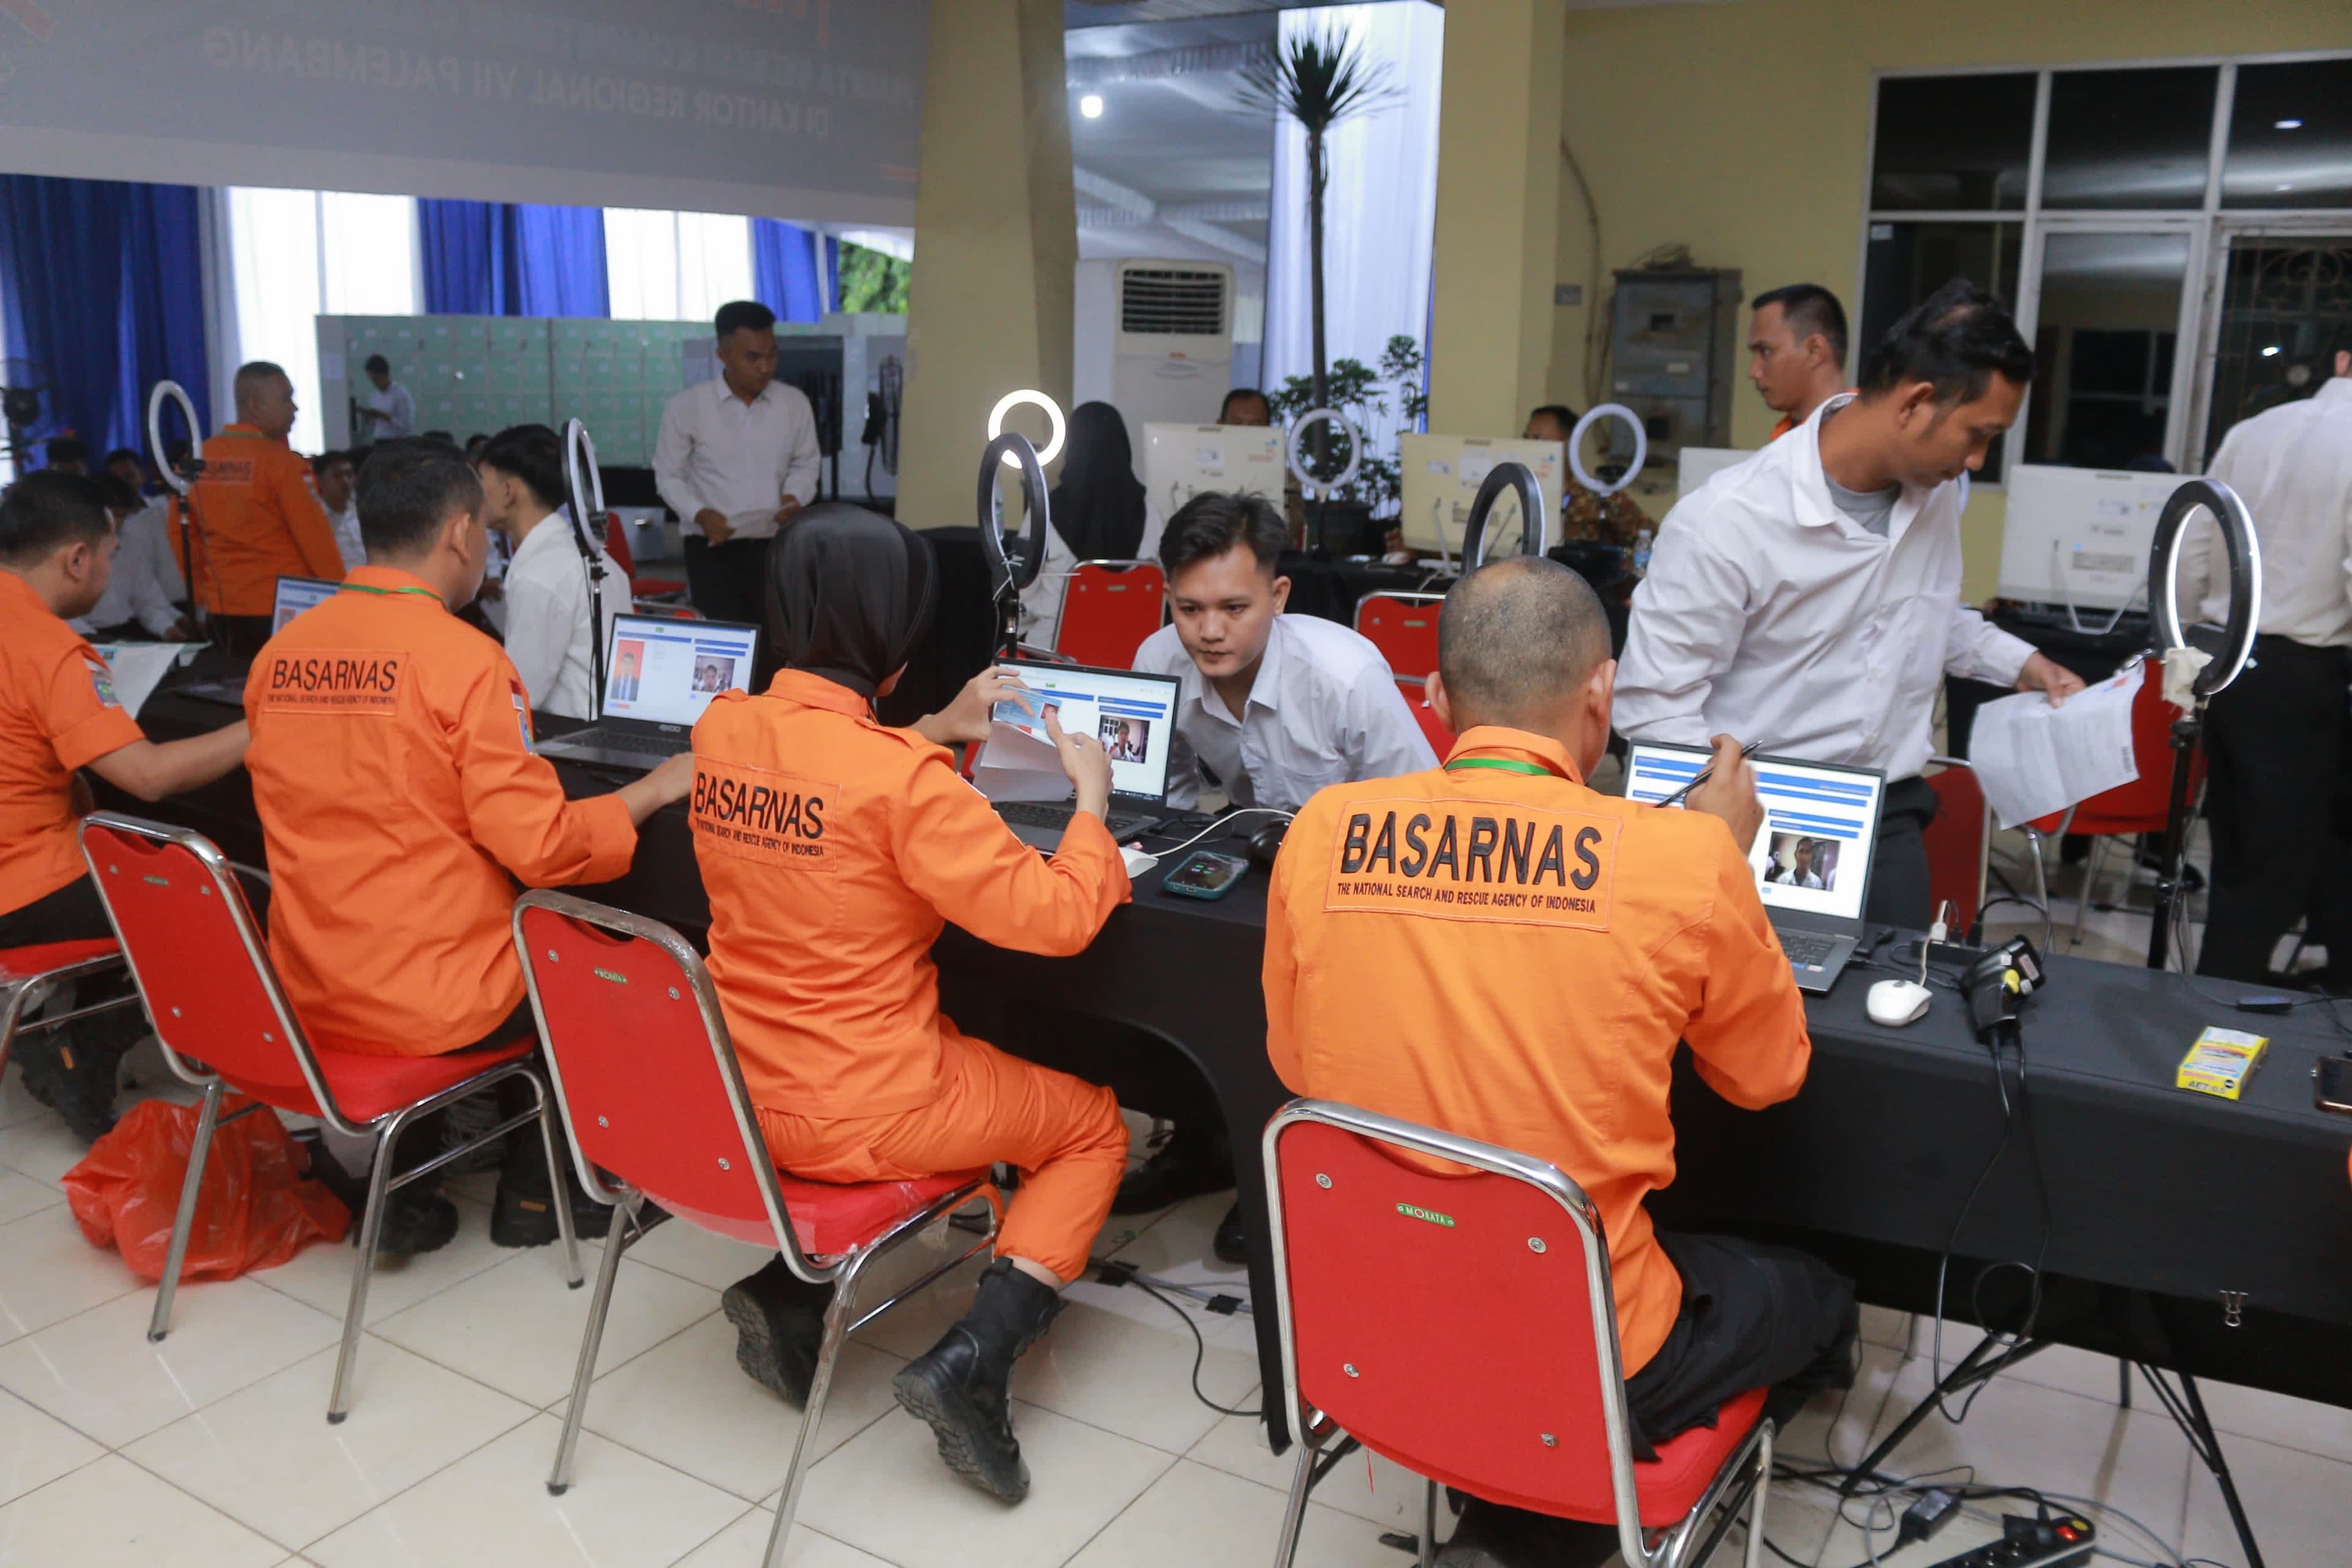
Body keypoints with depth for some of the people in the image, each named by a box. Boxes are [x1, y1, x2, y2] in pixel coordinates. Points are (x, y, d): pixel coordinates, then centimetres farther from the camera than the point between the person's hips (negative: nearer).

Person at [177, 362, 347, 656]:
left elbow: (182, 532, 10)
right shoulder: (280, 461, -13)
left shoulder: (200, 458, 4)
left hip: (223, 605, 6)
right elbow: (315, 536, -13)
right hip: (283, 607, -6)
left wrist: (201, 593, 19)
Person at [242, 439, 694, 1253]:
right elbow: (542, 848, -19)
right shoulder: (464, 657, -18)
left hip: (307, 994, 6)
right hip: (433, 1002, -6)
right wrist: (656, 788, -4)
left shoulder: (281, 650, 3)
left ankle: (394, 1182, 24)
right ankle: (534, 1192, 27)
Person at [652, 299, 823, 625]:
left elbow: (806, 464, 15)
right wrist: (698, 514, -15)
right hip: (712, 550, -2)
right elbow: (669, 475, 4)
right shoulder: (686, 408, -3)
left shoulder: (795, 403, 3)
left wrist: (794, 497, -7)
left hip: (778, 547, 2)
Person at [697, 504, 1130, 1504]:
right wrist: (1092, 798, -5)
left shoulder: (721, 729, -3)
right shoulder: (902, 780, -25)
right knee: (1095, 1129, 16)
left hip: (733, 1094, 7)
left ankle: (789, 1293, 18)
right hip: (859, 1118, -7)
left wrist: (935, 733, 14)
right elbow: (1057, 917, -20)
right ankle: (971, 1363, -1)